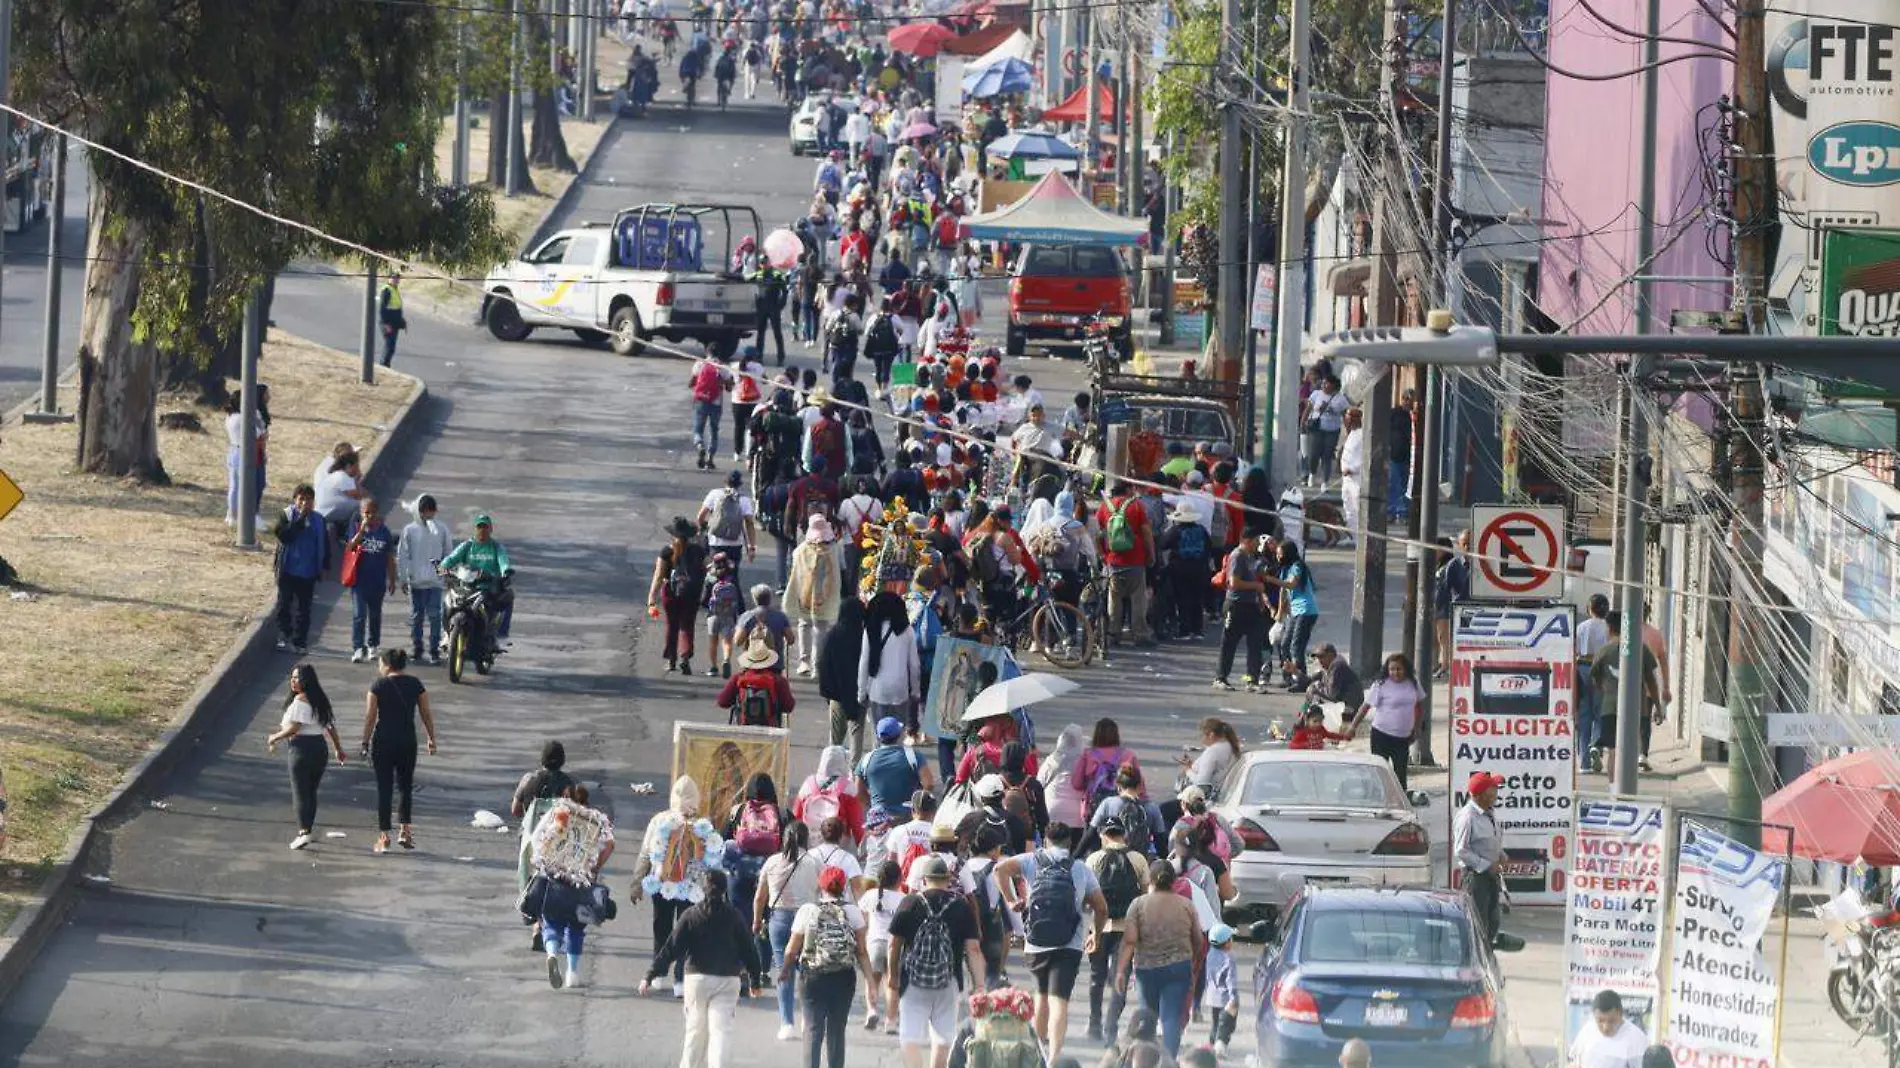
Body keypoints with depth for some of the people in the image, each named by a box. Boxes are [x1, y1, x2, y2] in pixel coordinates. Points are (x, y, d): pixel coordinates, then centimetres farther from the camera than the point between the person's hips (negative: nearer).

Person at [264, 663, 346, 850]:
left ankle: (303, 832, -17)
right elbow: (330, 726, 15)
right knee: (311, 792, 15)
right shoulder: (320, 700, 12)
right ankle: (307, 830, 20)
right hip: (320, 748, 8)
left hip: (302, 748, -8)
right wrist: (338, 749, 24)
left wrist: (275, 738, -3)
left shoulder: (300, 700, -13)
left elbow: (294, 728, -17)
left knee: (300, 792, -7)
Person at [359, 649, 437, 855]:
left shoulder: (378, 685, -5)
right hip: (408, 741, 2)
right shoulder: (416, 684, 3)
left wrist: (365, 743, -1)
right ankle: (405, 830, 3)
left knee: (384, 789, 3)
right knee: (405, 786, 15)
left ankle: (384, 837, 2)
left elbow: (370, 717, -6)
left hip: (383, 740, -2)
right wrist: (431, 739, 12)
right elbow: (426, 714, 5)